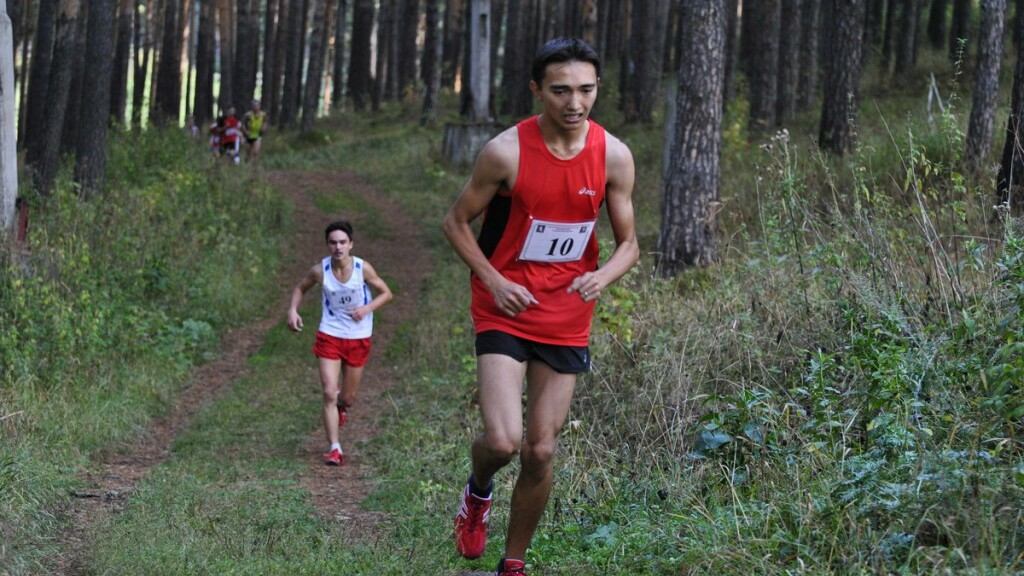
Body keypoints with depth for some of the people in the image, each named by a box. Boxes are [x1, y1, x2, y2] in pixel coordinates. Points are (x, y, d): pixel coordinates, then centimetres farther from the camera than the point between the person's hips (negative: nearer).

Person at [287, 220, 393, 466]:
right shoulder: (320, 270, -10)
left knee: (348, 397, 11)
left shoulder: (363, 268, -13)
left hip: (358, 337, 0)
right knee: (329, 393, -12)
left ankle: (341, 407, 50)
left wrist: (367, 308, -20)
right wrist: (293, 310, -8)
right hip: (329, 335, 0)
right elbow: (300, 288, 9)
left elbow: (386, 294, -2)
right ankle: (335, 448, -6)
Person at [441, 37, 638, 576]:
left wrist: (601, 277, -18)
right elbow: (456, 222, -2)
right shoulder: (506, 152, -15)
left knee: (541, 453, 6)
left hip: (567, 320, 3)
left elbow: (628, 244, 4)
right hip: (505, 311, -3)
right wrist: (494, 282, -14)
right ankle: (478, 492, 19)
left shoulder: (613, 156, -6)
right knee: (502, 441, -17)